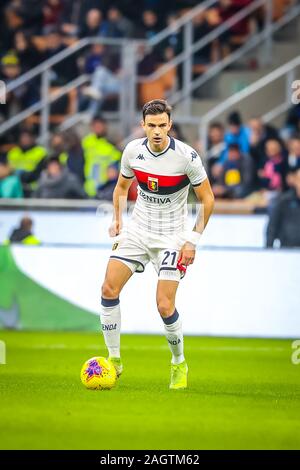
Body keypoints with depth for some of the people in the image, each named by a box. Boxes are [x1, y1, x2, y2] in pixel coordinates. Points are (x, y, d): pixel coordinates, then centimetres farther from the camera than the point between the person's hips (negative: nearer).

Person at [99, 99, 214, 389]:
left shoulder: (186, 156, -17)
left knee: (165, 307, -13)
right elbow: (122, 185, 15)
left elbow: (207, 199, -7)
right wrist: (117, 219, 2)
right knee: (109, 290, -9)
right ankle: (114, 359, 6)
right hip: (137, 231, 4)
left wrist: (193, 240, -12)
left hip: (171, 236, -4)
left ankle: (179, 364, 13)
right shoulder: (133, 150, -5)